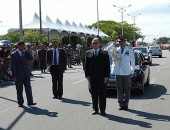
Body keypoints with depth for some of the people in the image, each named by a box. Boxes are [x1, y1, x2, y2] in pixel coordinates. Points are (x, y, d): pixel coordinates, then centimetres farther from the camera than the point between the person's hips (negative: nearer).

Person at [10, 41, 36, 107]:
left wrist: (26, 52, -14)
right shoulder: (14, 54, -5)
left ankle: (30, 101, 0)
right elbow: (12, 66, -7)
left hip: (26, 74, 4)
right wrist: (14, 76, -12)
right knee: (19, 89, 5)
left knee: (28, 87, -1)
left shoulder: (25, 52, 8)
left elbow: (31, 58, -5)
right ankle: (20, 102, 15)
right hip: (19, 75, -3)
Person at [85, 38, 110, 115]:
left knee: (102, 94, 1)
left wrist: (106, 76, -7)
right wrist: (87, 75, 0)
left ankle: (102, 110, 7)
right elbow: (86, 65, 9)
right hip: (92, 78, 2)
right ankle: (95, 109, 16)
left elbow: (107, 66, 1)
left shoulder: (104, 53, 3)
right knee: (94, 94, 7)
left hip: (101, 77, -2)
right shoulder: (88, 53, 9)